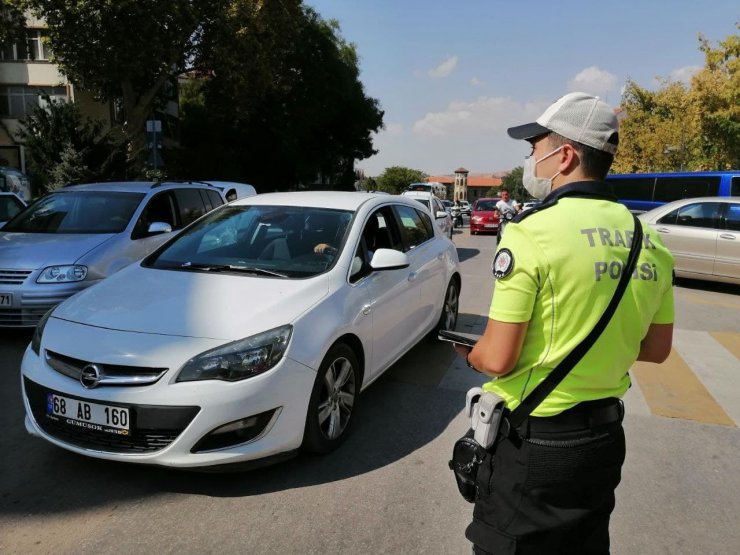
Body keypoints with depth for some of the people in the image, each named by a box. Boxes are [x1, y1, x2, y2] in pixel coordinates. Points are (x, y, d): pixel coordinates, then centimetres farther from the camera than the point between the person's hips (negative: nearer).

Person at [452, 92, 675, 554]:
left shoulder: (534, 232, -20)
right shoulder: (649, 242, 1)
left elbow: (498, 359, -20)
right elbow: (656, 349, 9)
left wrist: (468, 351, 1)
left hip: (534, 440, -6)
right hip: (606, 435, 7)